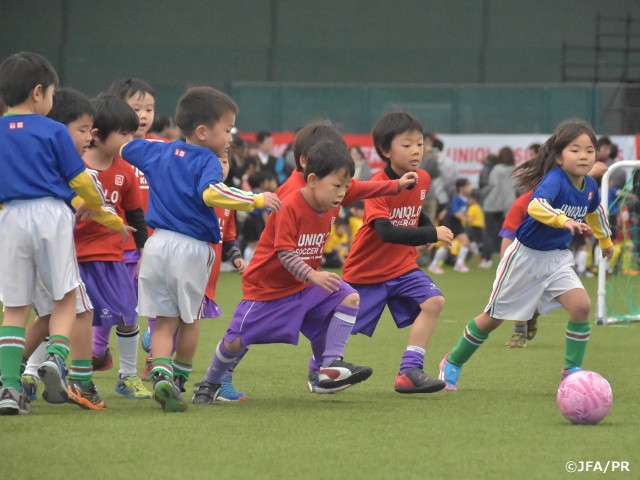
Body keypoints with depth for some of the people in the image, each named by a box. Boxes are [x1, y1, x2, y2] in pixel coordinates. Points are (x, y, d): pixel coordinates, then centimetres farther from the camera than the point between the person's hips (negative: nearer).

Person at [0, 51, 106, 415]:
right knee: (66, 296, 12)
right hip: (51, 214, -3)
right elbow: (80, 180, 1)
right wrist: (94, 204, 23)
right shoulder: (54, 132, -3)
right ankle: (56, 356, -13)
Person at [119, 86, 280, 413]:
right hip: (191, 248, -5)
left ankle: (161, 376, -16)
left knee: (164, 321, 5)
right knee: (189, 319, 15)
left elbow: (127, 148, 26)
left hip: (157, 244, 5)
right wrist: (257, 199, -28)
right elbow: (211, 193, -30)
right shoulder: (206, 161, -10)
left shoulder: (158, 152, 10)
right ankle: (179, 380, 24)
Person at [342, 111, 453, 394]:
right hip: (368, 270, -5)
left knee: (433, 301, -18)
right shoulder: (378, 186, -24)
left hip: (402, 266, 5)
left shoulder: (423, 180, -2)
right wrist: (431, 234, -41)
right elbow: (387, 232, -37)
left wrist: (428, 227, -1)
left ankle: (410, 372, -18)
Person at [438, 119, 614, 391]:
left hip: (557, 259, 5)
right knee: (494, 317, 8)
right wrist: (564, 220, -64)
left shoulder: (590, 187, -5)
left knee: (581, 305, -18)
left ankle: (572, 370, -2)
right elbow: (535, 207, -49)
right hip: (527, 255, -5)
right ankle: (453, 363, 29)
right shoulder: (555, 180, -28)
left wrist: (605, 240, 34)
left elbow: (594, 211, 21)